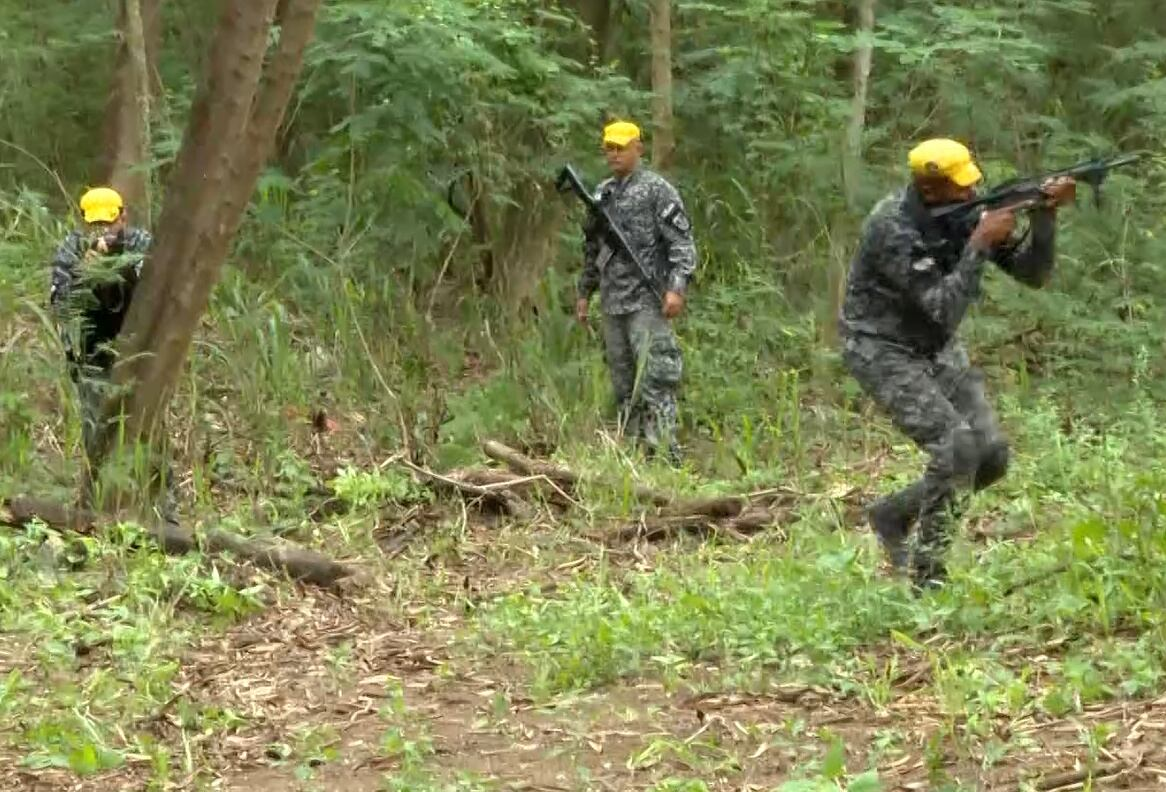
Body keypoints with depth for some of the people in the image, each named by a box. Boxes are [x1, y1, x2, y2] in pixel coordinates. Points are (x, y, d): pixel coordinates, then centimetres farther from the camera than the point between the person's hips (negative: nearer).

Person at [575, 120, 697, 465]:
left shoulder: (657, 189, -5)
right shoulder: (603, 193, 16)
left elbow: (682, 242, -10)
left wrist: (677, 287, -21)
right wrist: (584, 292, 22)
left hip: (647, 300, -7)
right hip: (612, 302, 7)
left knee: (654, 380, -12)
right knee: (623, 384, 9)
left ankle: (665, 458, -14)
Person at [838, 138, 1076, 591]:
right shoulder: (893, 229, -26)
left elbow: (1032, 273, -4)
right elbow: (944, 309, -30)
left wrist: (1045, 215, -19)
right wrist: (980, 243, -31)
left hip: (937, 349, 7)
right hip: (882, 350, -7)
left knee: (991, 455, -1)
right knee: (955, 447, -22)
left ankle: (894, 515, 19)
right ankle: (926, 578, -9)